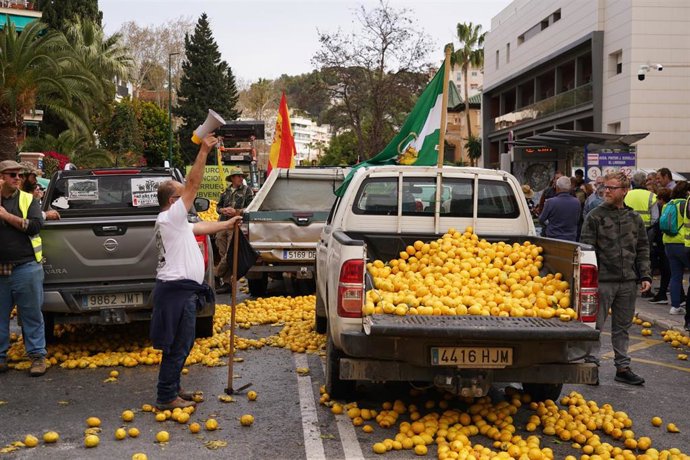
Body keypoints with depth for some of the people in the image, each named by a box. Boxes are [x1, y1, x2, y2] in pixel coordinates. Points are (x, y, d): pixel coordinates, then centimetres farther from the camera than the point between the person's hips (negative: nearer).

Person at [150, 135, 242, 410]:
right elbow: (193, 184, -17)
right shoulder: (169, 218, -12)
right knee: (177, 346, -6)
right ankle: (166, 397, -1)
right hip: (177, 290, -11)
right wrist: (204, 151, -16)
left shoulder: (176, 222, 18)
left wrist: (227, 224, 42)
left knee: (182, 344, 18)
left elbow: (202, 227, 34)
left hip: (181, 290, 11)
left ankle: (172, 389, 28)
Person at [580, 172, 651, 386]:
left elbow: (642, 250, 14)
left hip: (628, 282, 4)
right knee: (595, 325, 0)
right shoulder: (595, 216, -3)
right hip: (602, 280, -4)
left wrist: (645, 276, 5)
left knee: (622, 327, 12)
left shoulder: (634, 218, 9)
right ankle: (590, 364, 12)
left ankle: (622, 367, 20)